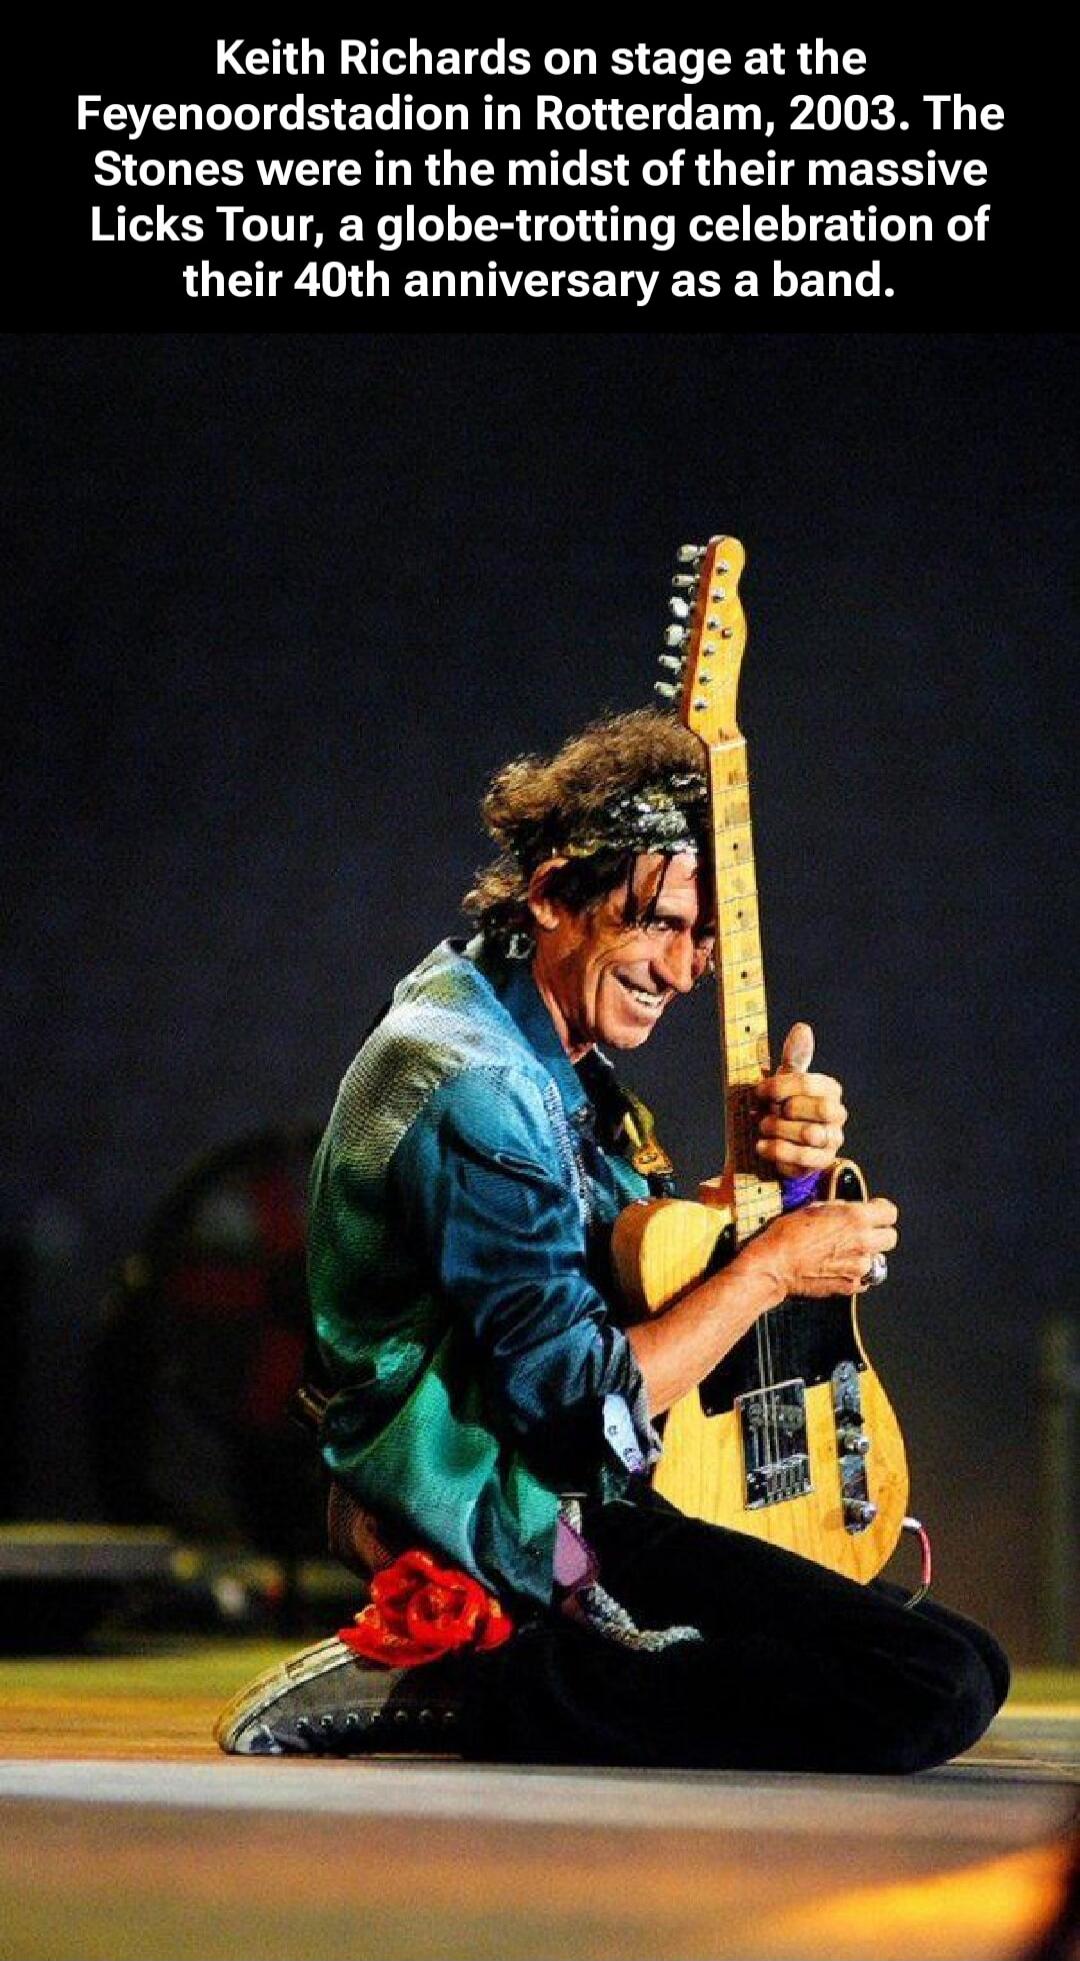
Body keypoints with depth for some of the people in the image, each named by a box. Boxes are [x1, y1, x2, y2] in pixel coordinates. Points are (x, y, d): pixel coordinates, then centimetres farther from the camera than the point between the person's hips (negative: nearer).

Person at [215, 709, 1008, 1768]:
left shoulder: (545, 1042, 10)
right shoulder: (475, 1092, -22)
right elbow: (581, 1407, -24)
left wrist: (775, 1161, -2)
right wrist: (773, 1264, -13)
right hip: (522, 1539, -11)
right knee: (941, 1687, -19)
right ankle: (467, 1690, -16)